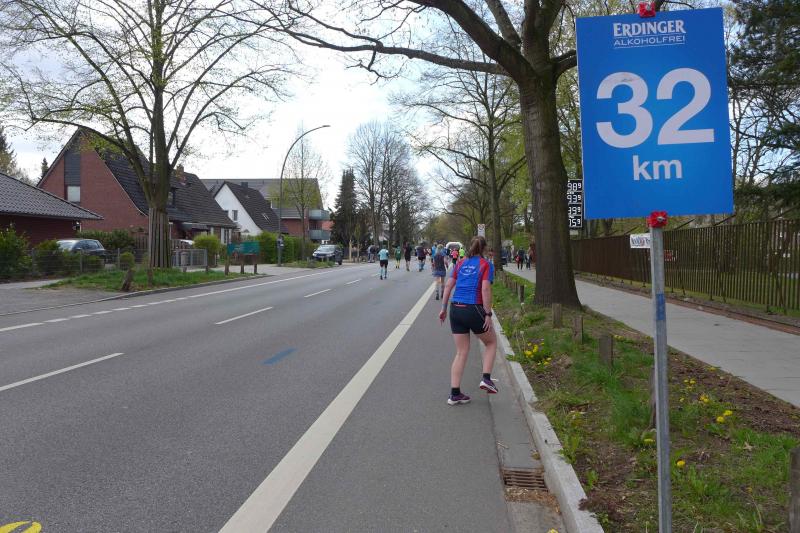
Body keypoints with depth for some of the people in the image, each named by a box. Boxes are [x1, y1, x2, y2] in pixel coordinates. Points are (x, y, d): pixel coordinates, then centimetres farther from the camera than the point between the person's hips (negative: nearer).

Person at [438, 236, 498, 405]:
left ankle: (454, 394, 9)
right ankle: (486, 378, 9)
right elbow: (485, 289, -13)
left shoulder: (460, 263, 13)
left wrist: (443, 308, 13)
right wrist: (488, 314, -11)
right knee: (491, 342, 21)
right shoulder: (486, 265, -1)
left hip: (456, 309, 5)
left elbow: (448, 286, 8)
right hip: (474, 310, -5)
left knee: (461, 352, 11)